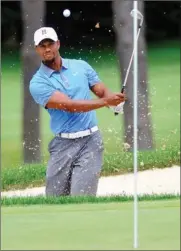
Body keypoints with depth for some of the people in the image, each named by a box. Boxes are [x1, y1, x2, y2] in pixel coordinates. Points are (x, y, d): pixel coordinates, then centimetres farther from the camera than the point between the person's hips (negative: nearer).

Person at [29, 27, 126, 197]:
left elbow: (103, 91, 11)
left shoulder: (81, 66, 8)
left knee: (81, 197, -11)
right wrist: (105, 102, -24)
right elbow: (69, 105, -15)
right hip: (63, 144, 0)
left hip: (90, 140, 0)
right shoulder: (38, 83, -4)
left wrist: (113, 98, -16)